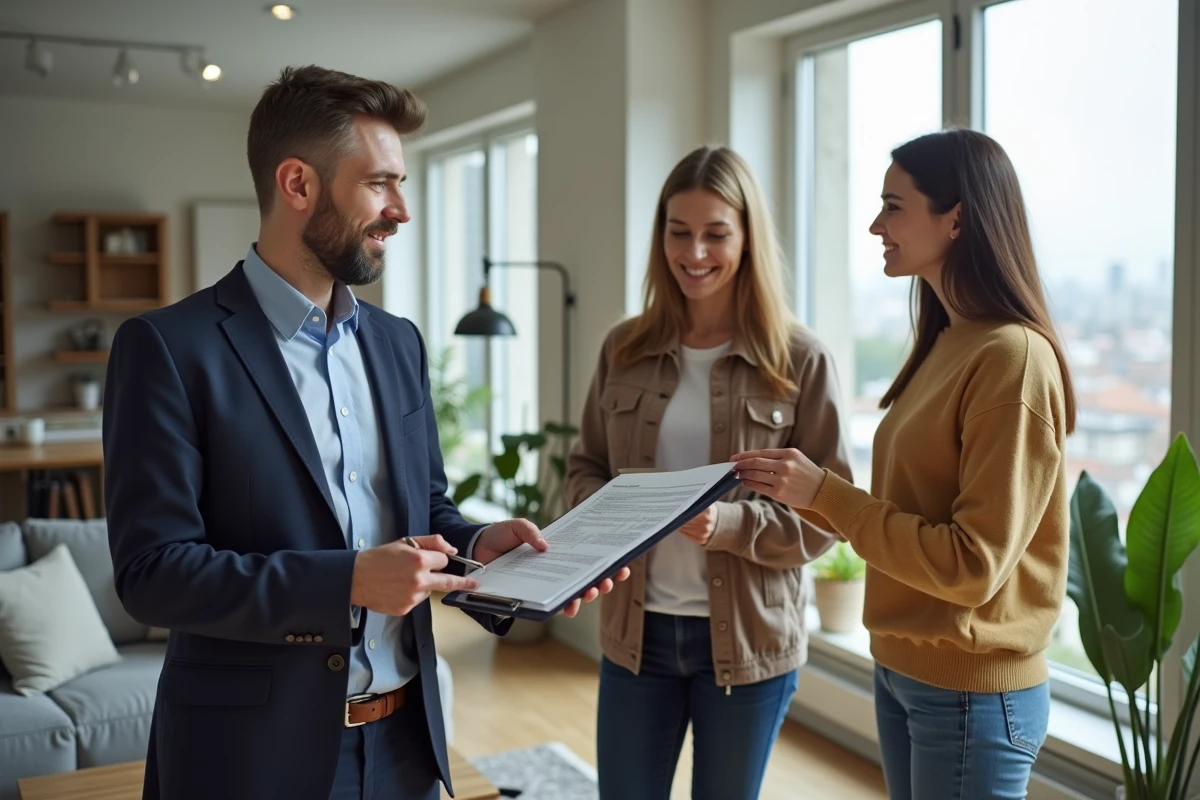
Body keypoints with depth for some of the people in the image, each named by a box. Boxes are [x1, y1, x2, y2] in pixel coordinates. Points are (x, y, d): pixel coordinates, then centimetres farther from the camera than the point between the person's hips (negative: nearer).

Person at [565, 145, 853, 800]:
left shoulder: (801, 361, -8)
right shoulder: (625, 349, 2)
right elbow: (584, 469, 9)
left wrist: (728, 524, -24)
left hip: (749, 641, -2)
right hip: (635, 632, 2)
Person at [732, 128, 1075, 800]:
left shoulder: (1015, 358, -19)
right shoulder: (946, 344, 7)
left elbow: (973, 563, -21)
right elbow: (912, 507, 8)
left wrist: (825, 494, -21)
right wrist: (805, 486, -4)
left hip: (971, 694, -7)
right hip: (901, 670, 8)